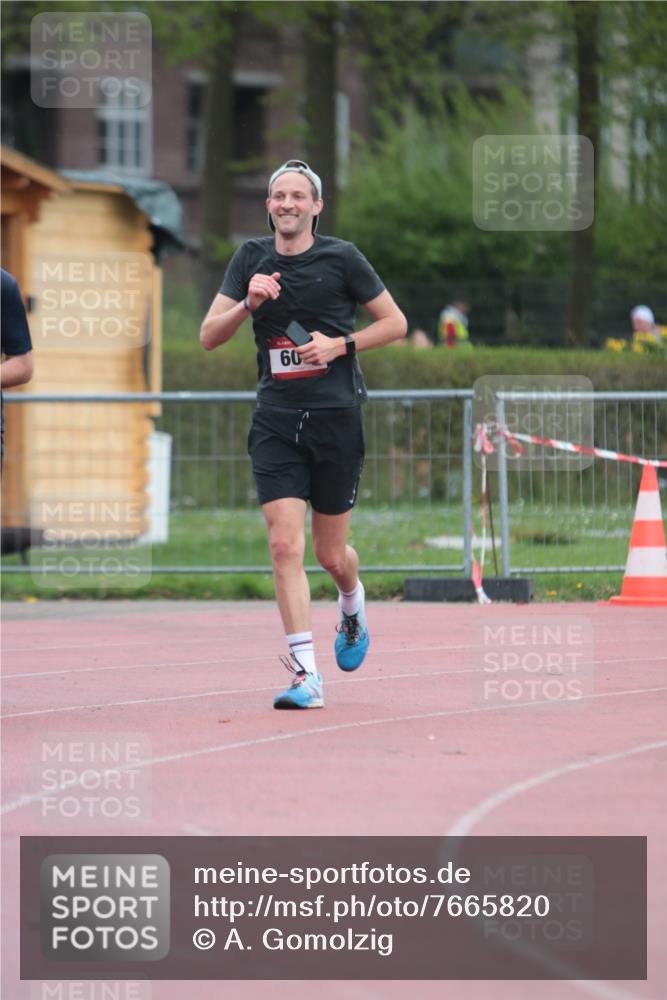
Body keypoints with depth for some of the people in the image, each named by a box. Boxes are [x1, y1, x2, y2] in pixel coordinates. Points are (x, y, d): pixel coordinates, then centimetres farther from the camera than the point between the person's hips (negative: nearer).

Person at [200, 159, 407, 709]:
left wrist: (341, 343, -11)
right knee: (285, 545, -12)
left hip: (336, 416, -2)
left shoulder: (341, 257, -2)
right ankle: (306, 674, -11)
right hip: (276, 421, 2)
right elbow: (209, 336, 4)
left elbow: (395, 323, 4)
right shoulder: (252, 258, 6)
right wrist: (248, 303, -14)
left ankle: (353, 607, 42)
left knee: (330, 555, 6)